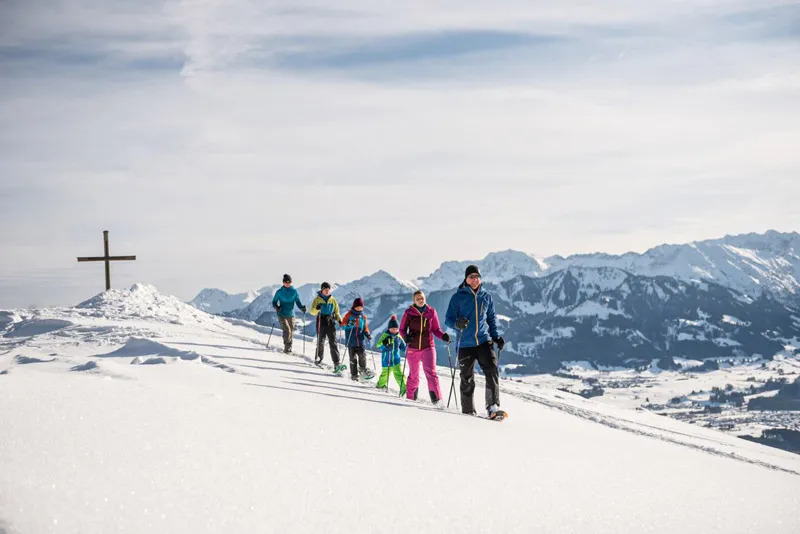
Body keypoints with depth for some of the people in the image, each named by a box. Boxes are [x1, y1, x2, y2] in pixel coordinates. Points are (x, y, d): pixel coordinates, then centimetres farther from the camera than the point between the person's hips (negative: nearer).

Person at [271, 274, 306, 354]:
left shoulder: (294, 291, 3)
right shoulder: (279, 292, -1)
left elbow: (298, 302, 6)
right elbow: (274, 302, 4)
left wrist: (302, 308, -14)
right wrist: (276, 307, -17)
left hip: (291, 315, 3)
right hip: (282, 315, -3)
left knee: (291, 332, 5)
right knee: (287, 330, -17)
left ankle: (289, 348, 20)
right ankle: (287, 348, -10)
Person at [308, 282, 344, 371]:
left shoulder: (333, 300, 12)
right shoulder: (317, 299, 3)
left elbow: (336, 311, 18)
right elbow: (312, 311, -4)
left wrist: (339, 319, 3)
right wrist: (316, 308, -25)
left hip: (331, 322, 2)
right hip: (321, 322, -2)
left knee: (333, 343, -6)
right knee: (320, 342, -2)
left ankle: (336, 364, -12)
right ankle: (318, 360, 19)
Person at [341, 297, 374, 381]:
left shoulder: (363, 317, 10)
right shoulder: (349, 315, 0)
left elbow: (365, 329, 17)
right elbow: (343, 326, -5)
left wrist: (368, 335, -2)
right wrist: (349, 325, -24)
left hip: (360, 340, 2)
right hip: (351, 341, -2)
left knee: (362, 354, -16)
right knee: (353, 358, 2)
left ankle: (363, 368, 7)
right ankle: (354, 374, 14)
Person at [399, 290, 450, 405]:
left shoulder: (431, 312, 2)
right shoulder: (409, 313, 0)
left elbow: (436, 329, 9)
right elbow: (402, 329, 6)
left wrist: (443, 336, -11)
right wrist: (406, 337, -15)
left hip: (428, 347, 0)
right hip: (413, 347, 1)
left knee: (431, 372, -15)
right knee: (413, 374, 9)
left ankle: (436, 399, -20)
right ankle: (410, 397, 26)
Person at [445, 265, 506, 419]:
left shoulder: (486, 297, 12)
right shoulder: (458, 297, 2)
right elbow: (448, 319, 1)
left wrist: (496, 337, 8)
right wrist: (457, 324, -22)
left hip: (484, 341, 2)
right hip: (466, 344, -2)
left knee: (492, 371, -17)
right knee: (467, 379, 3)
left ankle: (493, 407, -20)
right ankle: (468, 411, 16)